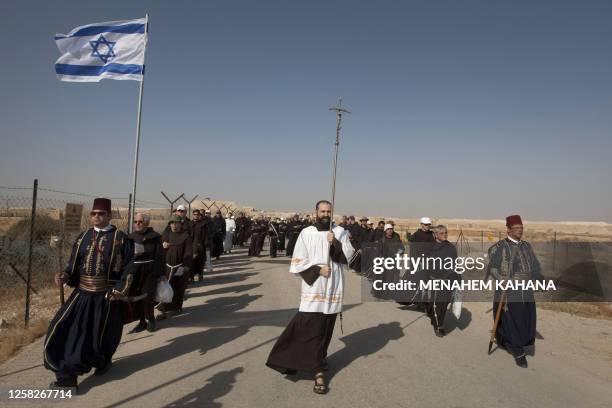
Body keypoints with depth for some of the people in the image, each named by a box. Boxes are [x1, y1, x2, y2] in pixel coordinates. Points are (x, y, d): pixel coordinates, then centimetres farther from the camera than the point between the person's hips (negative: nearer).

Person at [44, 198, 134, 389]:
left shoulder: (120, 238, -6)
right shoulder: (84, 237, 8)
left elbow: (128, 268, -7)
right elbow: (74, 264, 12)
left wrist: (121, 290, -17)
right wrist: (64, 276, -8)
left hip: (107, 295, -4)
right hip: (83, 293, 4)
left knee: (102, 332, 11)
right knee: (65, 329, -5)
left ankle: (103, 362, 41)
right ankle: (67, 376, 6)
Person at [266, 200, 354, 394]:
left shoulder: (339, 232, 5)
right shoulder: (306, 233, -2)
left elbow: (348, 255, -4)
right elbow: (298, 262, -2)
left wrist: (335, 244, -19)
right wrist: (318, 270, -12)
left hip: (333, 287, 2)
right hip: (313, 287, -2)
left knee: (326, 326, 11)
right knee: (312, 329, -7)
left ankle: (320, 357, 34)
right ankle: (318, 371, 2)